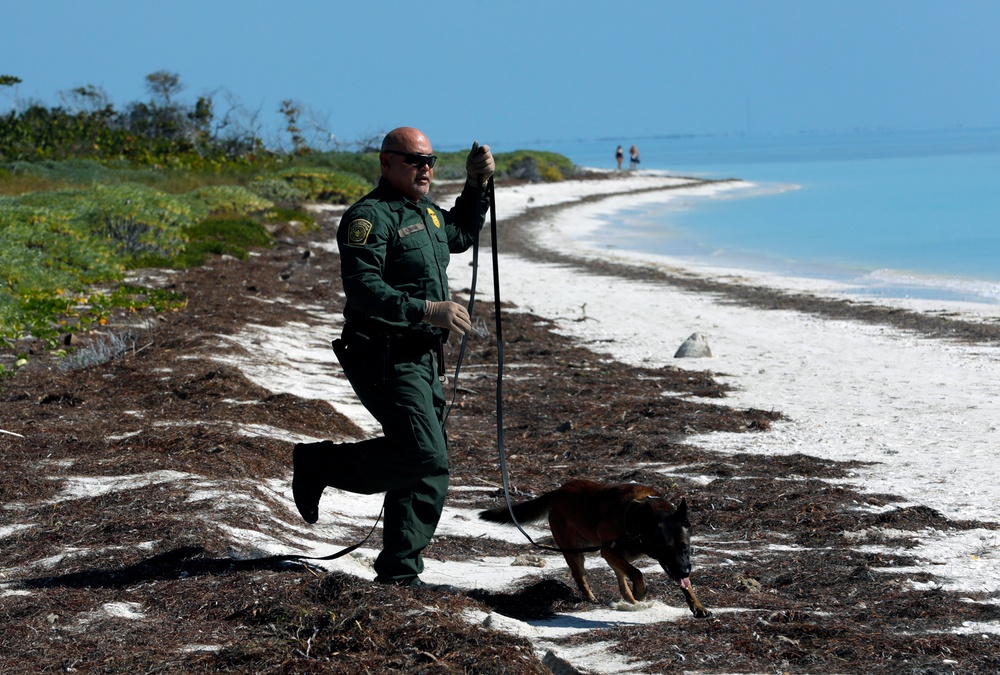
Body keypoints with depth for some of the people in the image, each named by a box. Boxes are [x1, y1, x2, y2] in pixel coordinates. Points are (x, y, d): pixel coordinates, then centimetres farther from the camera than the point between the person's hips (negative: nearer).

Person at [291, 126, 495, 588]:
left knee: (427, 466, 9)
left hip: (422, 359, 9)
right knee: (425, 456, -19)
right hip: (385, 358, -9)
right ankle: (320, 464, -2)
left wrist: (476, 186, 26)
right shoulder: (370, 216, -13)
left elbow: (459, 235, 40)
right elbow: (363, 289, -24)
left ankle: (399, 570, 16)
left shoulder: (426, 212, 17)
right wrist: (428, 310, -29)